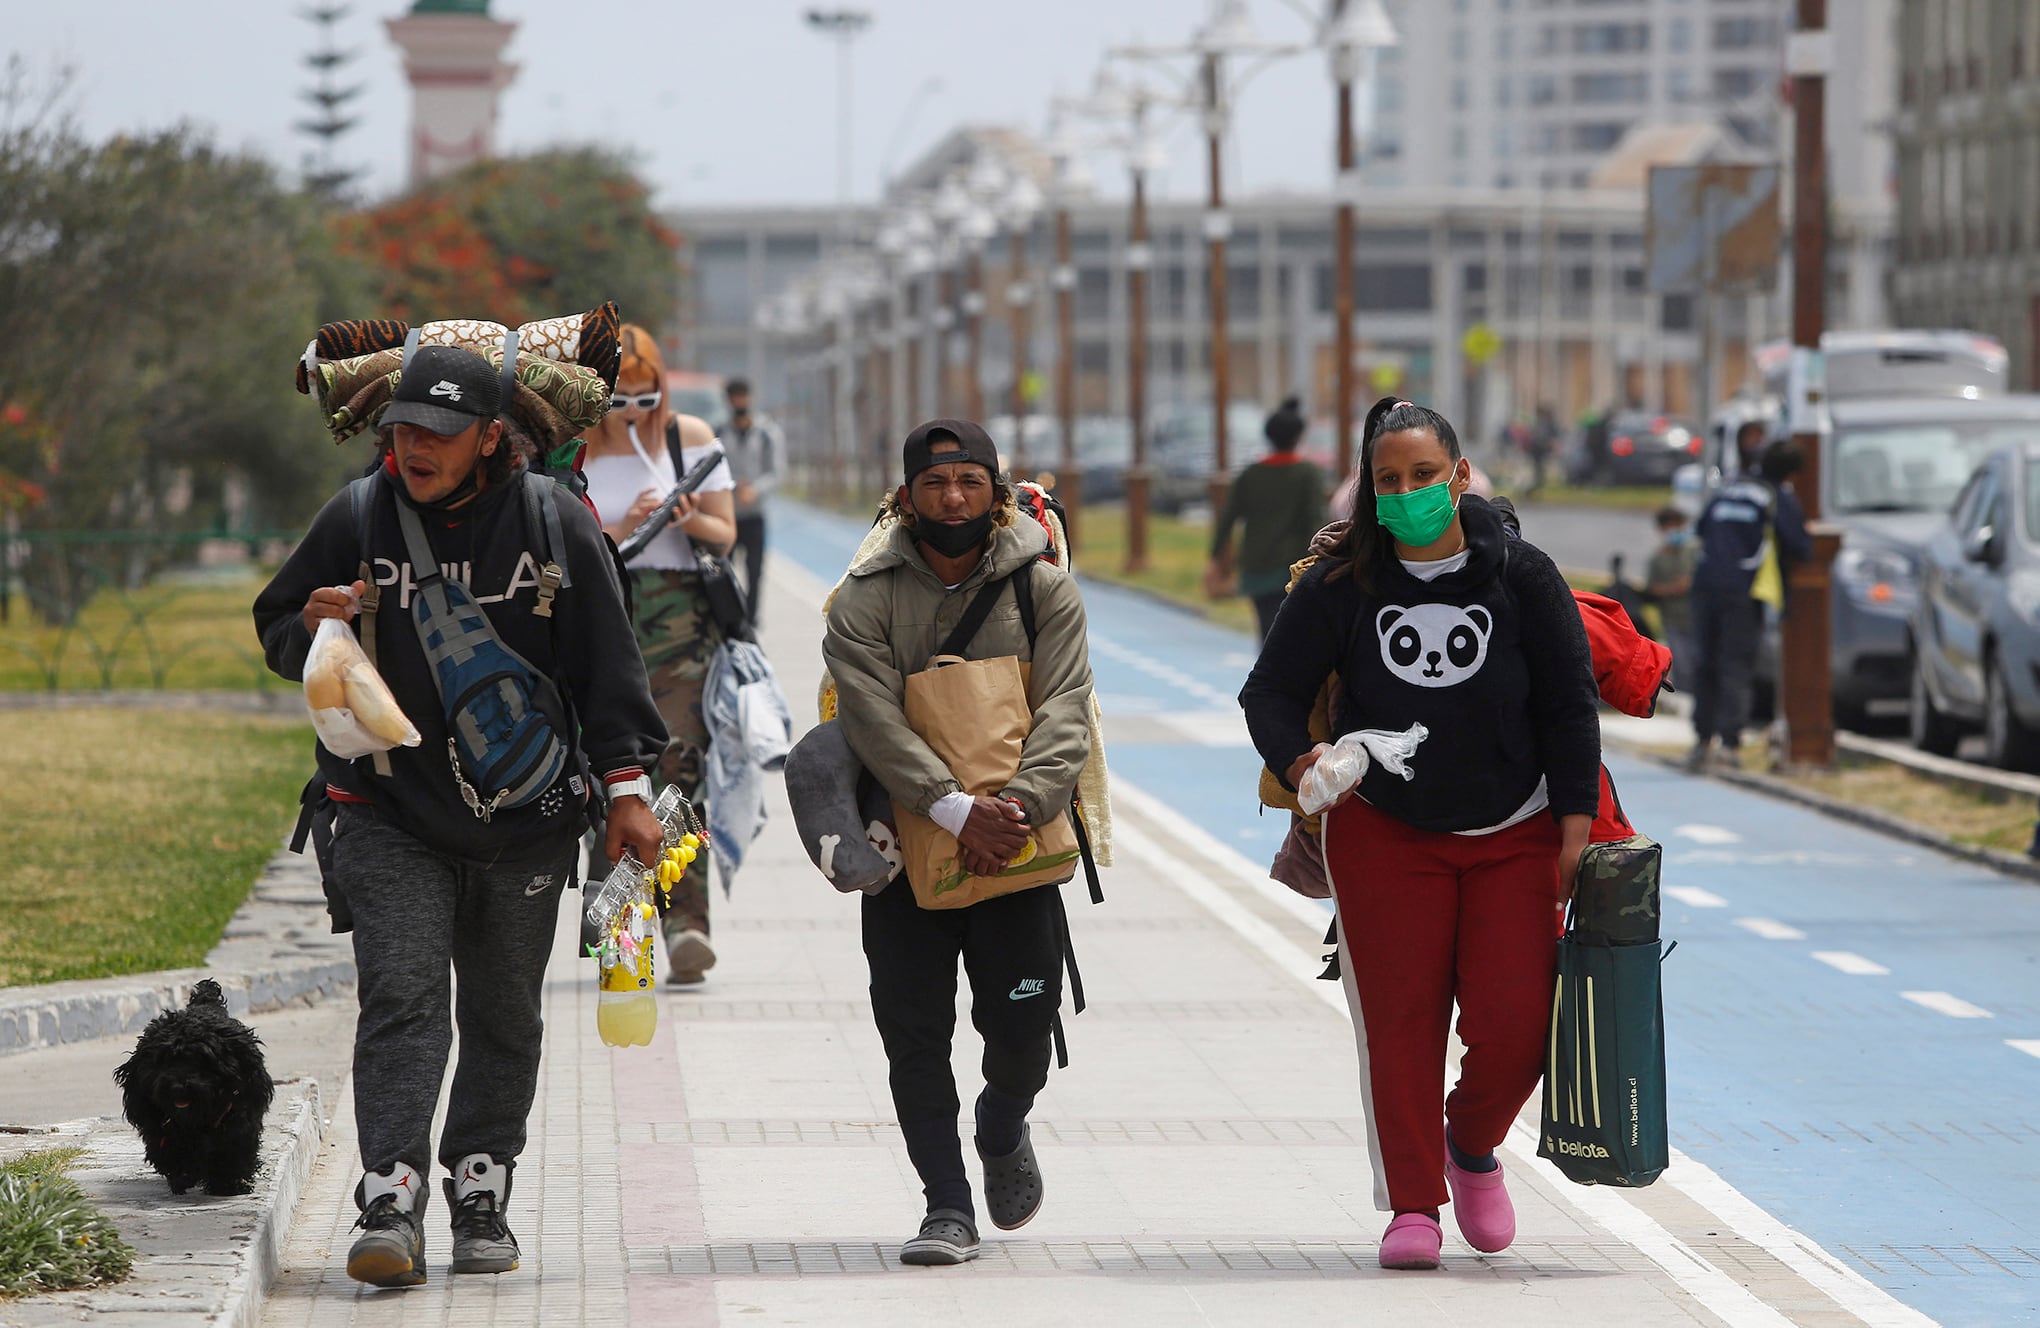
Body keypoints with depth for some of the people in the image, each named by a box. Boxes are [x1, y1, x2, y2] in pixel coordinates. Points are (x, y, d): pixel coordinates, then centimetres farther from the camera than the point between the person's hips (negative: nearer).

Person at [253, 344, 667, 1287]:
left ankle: (481, 1198, 22)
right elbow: (276, 634, 12)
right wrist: (311, 631, -12)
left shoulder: (554, 521, -4)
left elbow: (608, 661, 0)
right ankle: (391, 1202, -20)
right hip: (390, 812, -1)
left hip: (525, 818, 1)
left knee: (503, 1016, 10)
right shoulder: (355, 520, -1)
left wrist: (627, 784, -5)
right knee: (400, 1000, -14)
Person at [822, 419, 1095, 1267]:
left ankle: (1003, 1128, 32)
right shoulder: (867, 599, -1)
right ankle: (947, 1207, 7)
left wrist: (1021, 803, -23)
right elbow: (875, 720, -12)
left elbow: (1063, 715, -6)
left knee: (1021, 1022, -1)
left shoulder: (1044, 590, 3)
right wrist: (956, 809, -24)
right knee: (914, 1031, -3)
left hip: (1017, 844, 0)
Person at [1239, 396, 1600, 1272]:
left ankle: (1472, 1148, 21)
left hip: (1514, 837, 0)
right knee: (1400, 1019, -3)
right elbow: (1270, 690, -1)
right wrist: (1297, 760, -22)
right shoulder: (1339, 587, -5)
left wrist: (1574, 829, -5)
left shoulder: (1522, 578, -4)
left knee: (1515, 1020, -8)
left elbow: (1569, 708, 0)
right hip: (1383, 834, 0)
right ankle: (1413, 1205, 6)